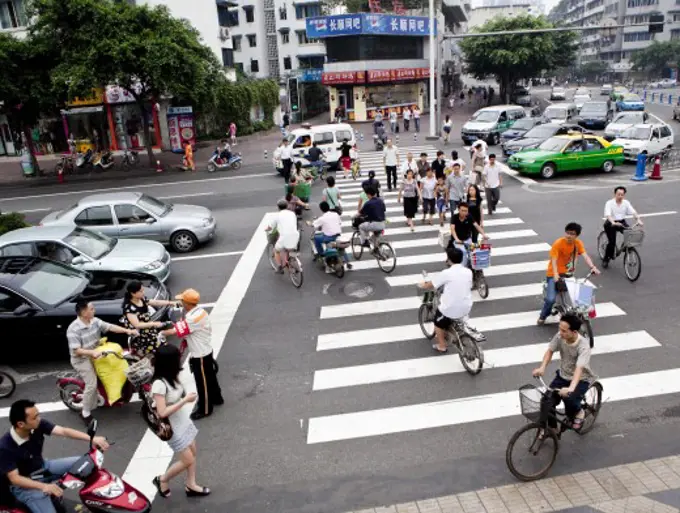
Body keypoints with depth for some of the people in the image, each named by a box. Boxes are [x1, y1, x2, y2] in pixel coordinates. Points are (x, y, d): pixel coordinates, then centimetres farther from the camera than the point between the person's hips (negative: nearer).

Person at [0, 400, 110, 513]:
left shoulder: (38, 425, -15)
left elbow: (63, 431, -23)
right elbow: (14, 478, -27)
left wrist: (92, 439, -37)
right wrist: (43, 486, -41)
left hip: (43, 467, 6)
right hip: (24, 484, -6)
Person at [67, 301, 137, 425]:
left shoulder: (95, 321, -4)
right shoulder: (73, 329, -24)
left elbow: (110, 327, -9)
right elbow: (76, 350, -26)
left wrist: (127, 330, -21)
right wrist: (92, 352, -39)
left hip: (94, 355, 8)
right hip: (81, 360, -8)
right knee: (92, 384, -14)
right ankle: (86, 413, 1)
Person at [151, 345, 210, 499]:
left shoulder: (171, 377, -5)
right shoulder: (159, 384, -30)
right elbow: (162, 413, -29)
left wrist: (187, 396, -8)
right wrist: (185, 400, -27)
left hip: (184, 422, 8)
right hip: (174, 428, -8)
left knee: (193, 454, 16)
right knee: (188, 460, 4)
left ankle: (190, 486, 32)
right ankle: (162, 480, 26)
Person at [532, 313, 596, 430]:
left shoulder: (583, 346, -31)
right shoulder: (560, 336, -18)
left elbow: (579, 369, -42)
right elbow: (550, 351, -7)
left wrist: (570, 388, -56)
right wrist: (542, 368, -25)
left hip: (581, 379, -4)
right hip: (563, 375, 4)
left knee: (569, 400, -29)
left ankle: (578, 413, 8)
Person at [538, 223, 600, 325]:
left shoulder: (578, 243, -4)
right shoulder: (558, 243, -19)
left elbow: (585, 256, -14)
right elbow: (553, 260, -25)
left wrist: (592, 267, -32)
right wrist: (556, 274, -40)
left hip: (568, 273, 5)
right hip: (554, 274, -5)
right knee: (551, 299, -19)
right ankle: (542, 317, 8)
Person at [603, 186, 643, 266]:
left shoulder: (626, 203, -1)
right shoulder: (609, 203, -14)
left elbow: (633, 212, -11)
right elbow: (608, 215, -28)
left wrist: (638, 220, -30)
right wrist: (613, 223, -46)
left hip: (622, 222, 4)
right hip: (611, 223, -4)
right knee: (612, 242, -15)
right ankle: (606, 259, 5)